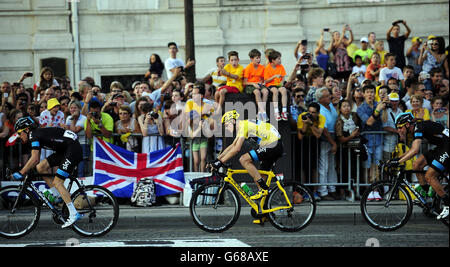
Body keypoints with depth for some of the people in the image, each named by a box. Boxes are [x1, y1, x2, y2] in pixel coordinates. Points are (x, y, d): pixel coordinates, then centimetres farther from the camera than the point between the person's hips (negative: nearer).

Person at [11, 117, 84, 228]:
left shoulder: (34, 135, -12)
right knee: (40, 167, 6)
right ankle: (57, 195, 11)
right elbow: (36, 160, 24)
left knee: (57, 182, -13)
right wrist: (25, 170, 19)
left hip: (73, 149, -10)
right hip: (65, 151, 10)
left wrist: (21, 173, -19)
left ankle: (74, 214, -16)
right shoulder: (37, 134, 16)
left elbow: (34, 159, -23)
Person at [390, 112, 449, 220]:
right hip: (441, 147, 9)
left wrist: (398, 161, -32)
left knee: (429, 176, -12)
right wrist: (398, 158, 12)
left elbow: (415, 150, -32)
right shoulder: (415, 129, 10)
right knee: (416, 165, 1)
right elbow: (413, 149, 21)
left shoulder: (419, 127, -20)